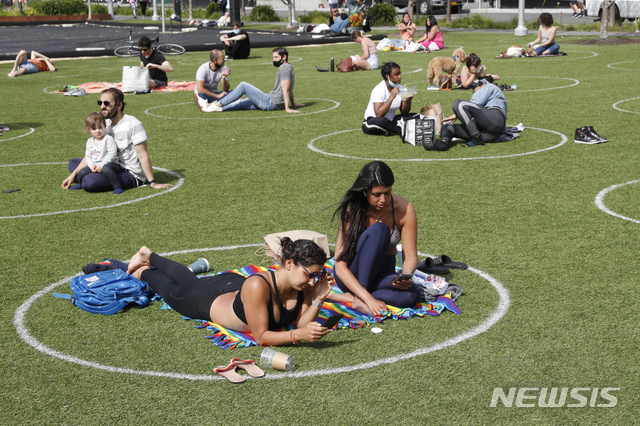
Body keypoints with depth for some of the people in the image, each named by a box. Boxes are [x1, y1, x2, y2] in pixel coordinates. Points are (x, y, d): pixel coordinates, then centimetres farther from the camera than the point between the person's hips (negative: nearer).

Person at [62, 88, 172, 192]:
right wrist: (73, 175, 1)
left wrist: (152, 183, -21)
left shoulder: (132, 124, -16)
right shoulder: (106, 124, 9)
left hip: (132, 175, -9)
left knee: (89, 182, -30)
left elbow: (143, 155, -19)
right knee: (73, 163, 16)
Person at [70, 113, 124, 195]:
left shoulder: (108, 139, -7)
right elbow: (88, 156, 13)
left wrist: (101, 165, -21)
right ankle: (81, 184, 24)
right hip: (94, 166, 6)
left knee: (106, 169, -40)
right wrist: (92, 166, -8)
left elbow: (112, 155, -16)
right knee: (82, 172, -11)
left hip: (110, 164, -6)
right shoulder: (89, 141, 13)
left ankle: (118, 187, -33)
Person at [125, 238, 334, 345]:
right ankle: (144, 272, 57)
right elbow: (261, 338, -41)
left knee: (189, 280, 34)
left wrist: (317, 301, -40)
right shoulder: (257, 286, -47)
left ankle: (150, 256, 60)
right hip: (210, 299, -5)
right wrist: (298, 335, -52)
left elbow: (301, 324, -25)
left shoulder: (305, 285, -29)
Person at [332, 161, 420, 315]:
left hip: (382, 274, 3)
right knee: (379, 230, -31)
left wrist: (406, 275, -35)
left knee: (411, 294, -33)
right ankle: (360, 298, -28)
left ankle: (349, 298, -23)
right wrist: (368, 299, -36)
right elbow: (340, 265, -24)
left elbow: (410, 256, -11)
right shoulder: (353, 211, -20)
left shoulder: (404, 209, -14)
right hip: (352, 276, -2)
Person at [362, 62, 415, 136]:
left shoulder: (399, 88, 1)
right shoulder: (379, 90, -19)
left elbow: (404, 112, 2)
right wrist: (391, 97, -35)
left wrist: (408, 101, -19)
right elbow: (378, 114, -32)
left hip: (390, 121, 7)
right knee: (381, 121, -41)